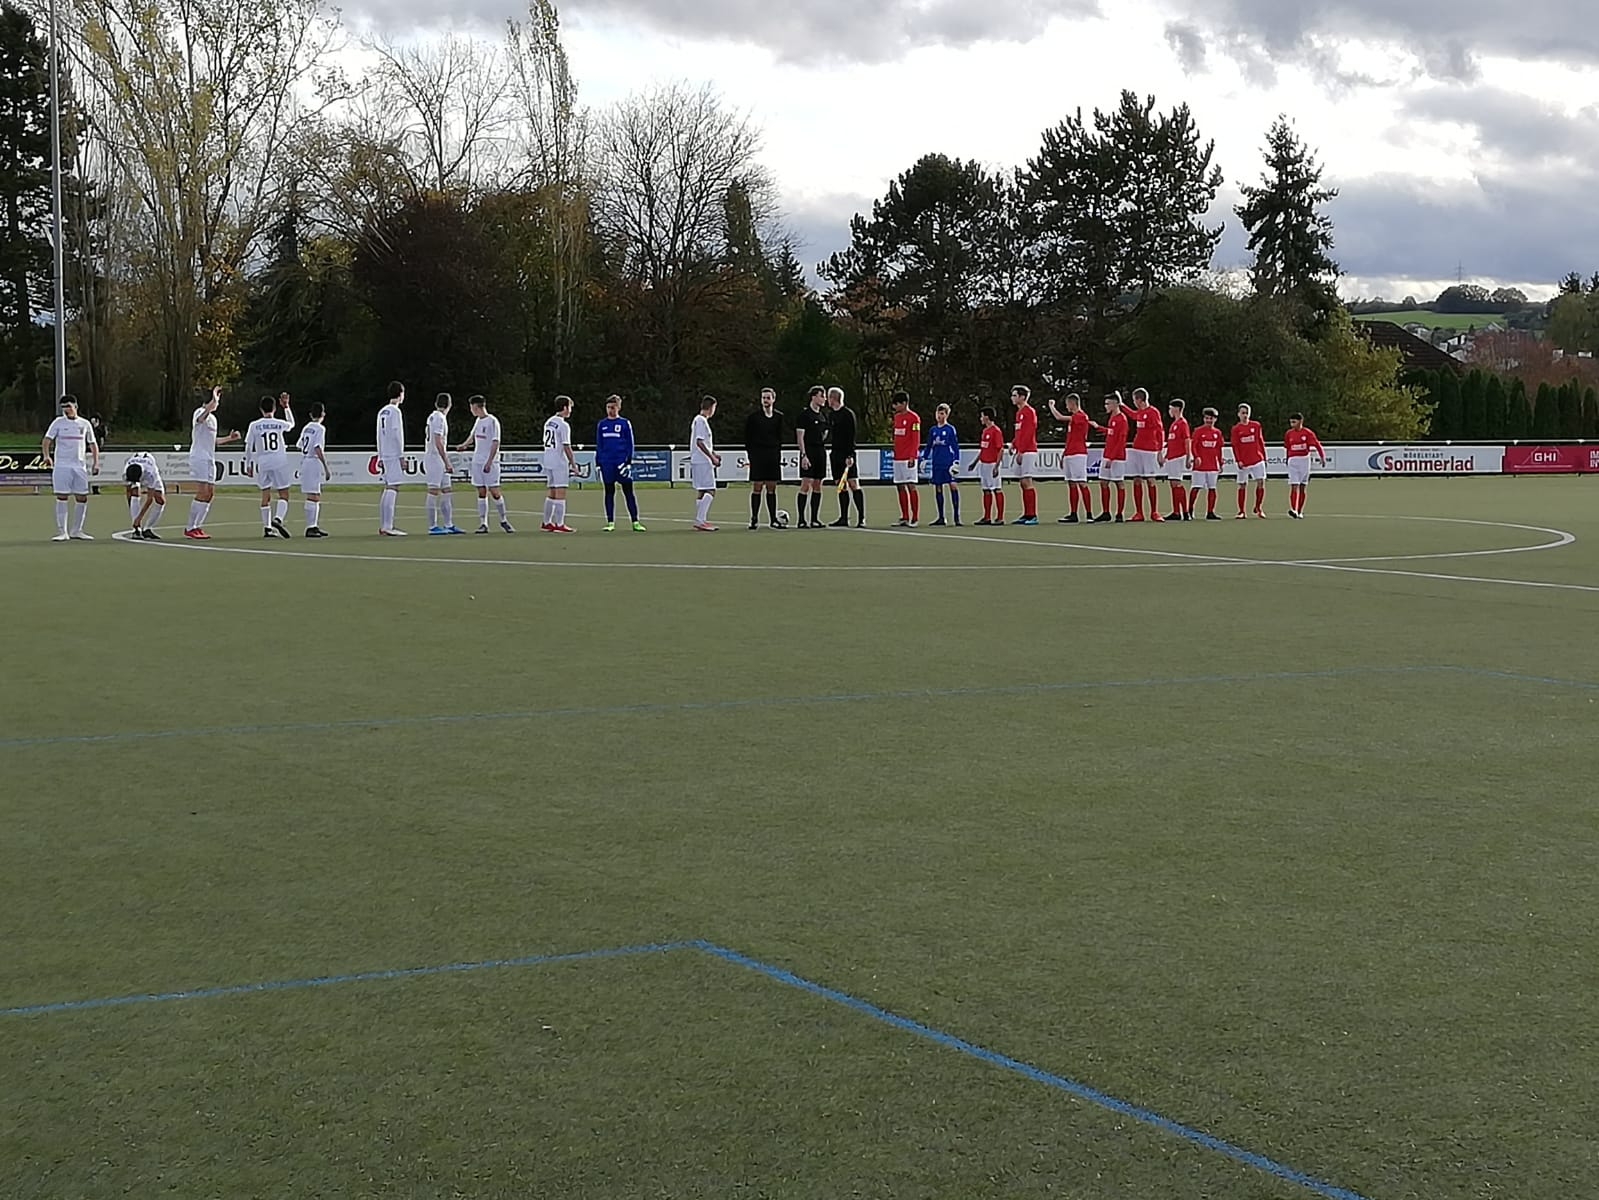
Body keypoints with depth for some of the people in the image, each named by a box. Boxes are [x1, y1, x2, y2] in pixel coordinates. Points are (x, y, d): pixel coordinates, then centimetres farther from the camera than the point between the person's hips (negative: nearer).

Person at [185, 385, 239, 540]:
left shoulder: (212, 418, 21)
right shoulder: (200, 413, -9)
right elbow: (208, 408, -35)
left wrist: (229, 438, 23)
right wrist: (214, 395, -25)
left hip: (210, 459, 10)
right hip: (199, 458, -10)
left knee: (210, 494, 7)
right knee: (202, 493, -14)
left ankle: (198, 527, 13)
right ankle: (190, 529, -10)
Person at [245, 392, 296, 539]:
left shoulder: (254, 425, -1)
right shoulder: (280, 424, -1)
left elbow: (248, 447, 1)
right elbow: (291, 423, 24)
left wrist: (248, 464, 12)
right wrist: (286, 407, 28)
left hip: (262, 464, 1)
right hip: (280, 462, -1)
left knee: (265, 496, 9)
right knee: (284, 494, 3)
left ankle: (267, 527, 8)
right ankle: (278, 518, -21)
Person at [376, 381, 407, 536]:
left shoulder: (382, 412, 16)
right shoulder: (395, 411, -9)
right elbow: (397, 435, -14)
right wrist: (402, 457, -12)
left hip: (385, 455, 9)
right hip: (394, 455, -9)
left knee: (388, 490, 11)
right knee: (392, 489, -11)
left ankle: (383, 526, 11)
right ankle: (388, 527, -15)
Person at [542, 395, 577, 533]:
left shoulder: (548, 422, 12)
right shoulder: (563, 425, -13)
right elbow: (567, 448, -16)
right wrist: (573, 465, -9)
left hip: (547, 461, 8)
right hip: (560, 463, -8)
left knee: (551, 493, 13)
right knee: (560, 493, -6)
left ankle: (547, 523, 16)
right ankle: (559, 524, -6)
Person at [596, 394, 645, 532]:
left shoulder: (625, 423, 2)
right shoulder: (601, 425, 10)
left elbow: (630, 444, 1)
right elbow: (598, 446, 14)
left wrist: (628, 462, -7)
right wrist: (597, 463, 8)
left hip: (622, 463, -3)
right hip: (606, 464, 3)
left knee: (628, 492, -1)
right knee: (609, 492, 6)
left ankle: (635, 522, 0)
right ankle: (610, 522, 10)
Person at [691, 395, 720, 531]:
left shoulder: (700, 420, 18)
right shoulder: (701, 421, -13)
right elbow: (699, 442, -20)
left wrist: (714, 454, 17)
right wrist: (712, 457, -16)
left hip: (698, 462, 11)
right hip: (702, 462, -11)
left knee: (701, 492, 13)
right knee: (710, 491, -13)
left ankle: (700, 521, 16)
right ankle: (700, 521, -17)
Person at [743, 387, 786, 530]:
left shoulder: (778, 416, 7)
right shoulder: (753, 415, -2)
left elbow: (780, 437, 13)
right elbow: (747, 436, 0)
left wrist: (778, 453, 5)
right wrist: (750, 454, -5)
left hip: (773, 455, 3)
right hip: (757, 455, -3)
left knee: (772, 488, 6)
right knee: (757, 488, -3)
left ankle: (773, 519, 11)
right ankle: (754, 519, 1)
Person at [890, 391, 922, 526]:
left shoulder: (913, 418, -8)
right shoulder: (897, 417, 16)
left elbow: (916, 440, -12)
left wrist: (912, 457, -18)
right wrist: (895, 453, 16)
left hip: (909, 458, -8)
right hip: (898, 458, 8)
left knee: (911, 486, -9)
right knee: (900, 487, 8)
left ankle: (915, 518, -7)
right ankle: (905, 518, 13)